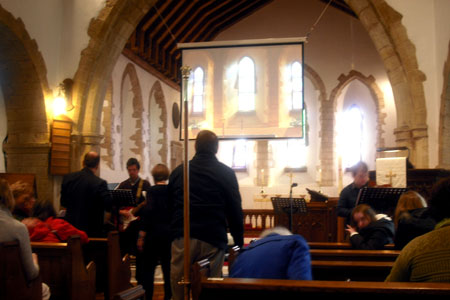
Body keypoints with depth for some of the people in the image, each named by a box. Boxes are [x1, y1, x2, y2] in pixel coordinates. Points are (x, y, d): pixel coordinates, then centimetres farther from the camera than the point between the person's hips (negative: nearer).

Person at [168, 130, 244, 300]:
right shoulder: (226, 173, 2)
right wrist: (239, 242, 8)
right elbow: (235, 211, 1)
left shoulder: (178, 171, 11)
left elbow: (168, 207, 17)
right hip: (213, 239, -2)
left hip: (182, 238, 2)